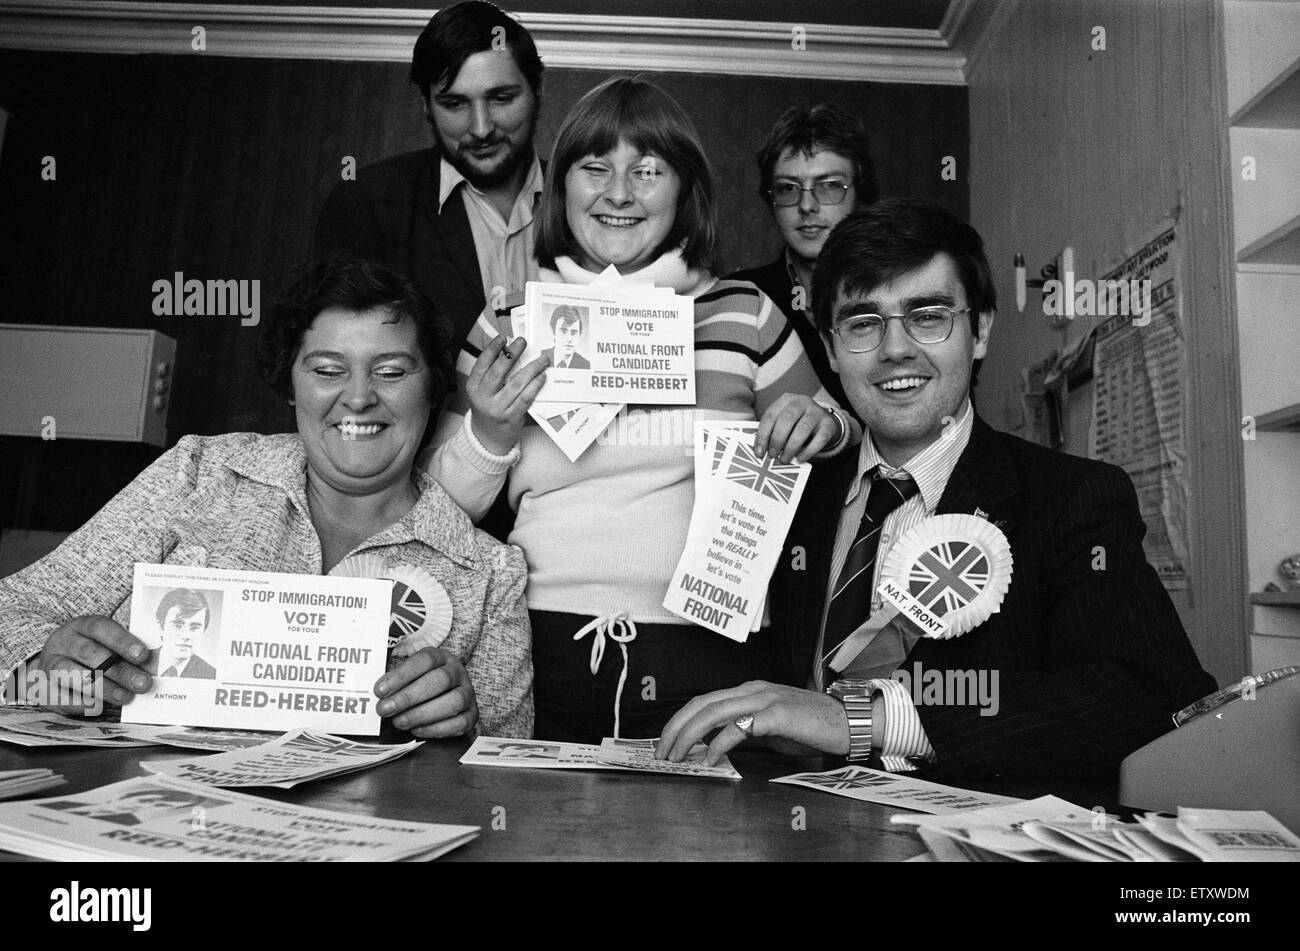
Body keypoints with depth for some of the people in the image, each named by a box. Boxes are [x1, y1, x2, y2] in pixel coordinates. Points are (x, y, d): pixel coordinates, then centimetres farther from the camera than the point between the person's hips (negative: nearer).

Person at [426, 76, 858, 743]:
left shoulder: (746, 314, 6)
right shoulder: (509, 321, 7)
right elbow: (439, 510, 11)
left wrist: (823, 424, -3)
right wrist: (489, 435, -8)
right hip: (542, 657, 0)